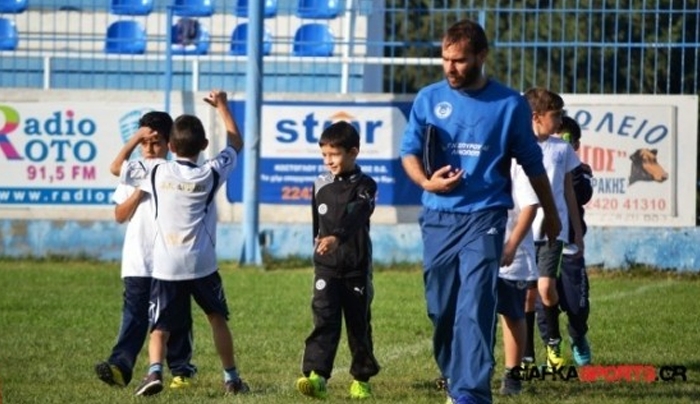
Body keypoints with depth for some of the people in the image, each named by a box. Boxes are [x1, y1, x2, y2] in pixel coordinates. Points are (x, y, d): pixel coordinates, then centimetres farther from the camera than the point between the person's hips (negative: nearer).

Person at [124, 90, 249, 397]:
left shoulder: (157, 173, -2)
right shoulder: (211, 174, -1)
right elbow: (236, 143, 16)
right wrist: (222, 106, 24)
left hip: (165, 265, -1)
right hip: (202, 264, 1)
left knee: (160, 326, -1)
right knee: (217, 317, 20)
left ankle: (154, 371, -25)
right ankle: (231, 377, 23)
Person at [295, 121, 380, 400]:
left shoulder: (364, 186, -8)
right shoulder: (321, 185, 7)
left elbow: (355, 216, -27)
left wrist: (337, 237, -44)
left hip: (356, 267, -3)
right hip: (326, 267, 3)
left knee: (358, 324, 7)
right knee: (324, 320, -12)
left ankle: (361, 378, 21)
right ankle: (316, 376, -23)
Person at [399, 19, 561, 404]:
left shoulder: (509, 104, 0)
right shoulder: (428, 99, 5)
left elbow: (532, 163, 11)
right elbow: (409, 151, 11)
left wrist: (550, 214, 21)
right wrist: (425, 180, -11)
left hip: (483, 217, -3)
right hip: (438, 218, 3)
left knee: (474, 308, -16)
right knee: (441, 310, 8)